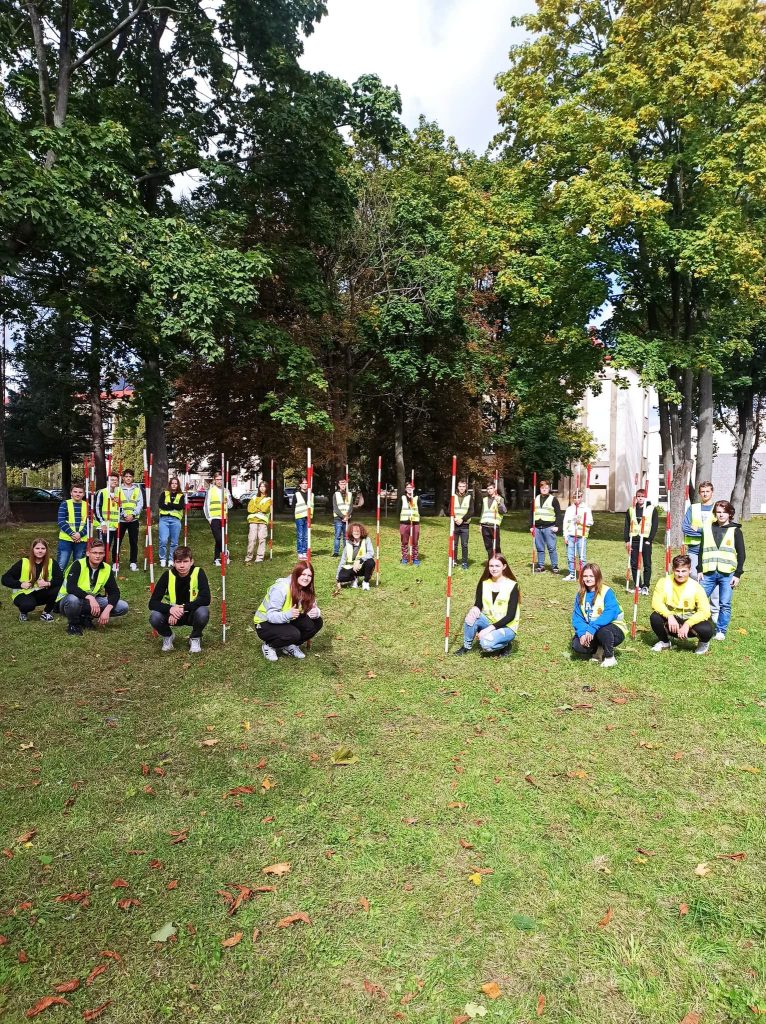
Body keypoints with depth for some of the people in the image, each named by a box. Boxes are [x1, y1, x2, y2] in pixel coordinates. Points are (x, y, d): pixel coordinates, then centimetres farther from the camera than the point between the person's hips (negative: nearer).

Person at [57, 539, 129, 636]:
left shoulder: (107, 569, -5)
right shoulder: (78, 565, -19)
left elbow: (114, 591, -7)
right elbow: (70, 588, -31)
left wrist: (107, 610, -24)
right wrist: (90, 597, -42)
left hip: (92, 601, 5)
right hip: (69, 600, -4)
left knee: (123, 607, -14)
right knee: (73, 599, -42)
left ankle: (86, 617, 4)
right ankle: (73, 624, -9)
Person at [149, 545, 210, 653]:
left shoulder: (198, 573, -19)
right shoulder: (167, 575, -15)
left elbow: (206, 599, -28)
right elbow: (152, 603, -18)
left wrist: (183, 608, -34)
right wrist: (170, 609, -36)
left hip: (191, 614, -1)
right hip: (172, 614, 1)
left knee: (203, 613, -35)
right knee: (154, 618, -28)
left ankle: (195, 639, -2)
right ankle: (167, 637, 6)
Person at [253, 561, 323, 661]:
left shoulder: (307, 590, -8)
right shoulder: (281, 588, -28)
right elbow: (271, 616, -30)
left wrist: (316, 612, -30)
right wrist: (288, 614, -48)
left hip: (287, 622, 7)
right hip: (266, 624, -6)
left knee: (317, 622, -12)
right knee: (293, 634, -33)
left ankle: (290, 646, 4)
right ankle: (269, 646, -5)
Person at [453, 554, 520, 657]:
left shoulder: (512, 586, -14)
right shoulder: (484, 583, -1)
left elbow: (510, 615, -18)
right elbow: (478, 604, -5)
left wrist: (490, 628, -24)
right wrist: (475, 609, -31)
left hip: (506, 627, -4)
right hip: (488, 621, 4)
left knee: (486, 643, -31)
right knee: (472, 616, -26)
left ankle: (505, 645, 1)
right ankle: (467, 646, -5)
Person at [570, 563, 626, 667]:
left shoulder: (607, 592, -16)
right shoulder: (581, 595, 1)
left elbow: (610, 614, -30)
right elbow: (577, 617, -5)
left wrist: (592, 628, -39)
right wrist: (582, 633, -24)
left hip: (613, 628, -4)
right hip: (590, 632, 5)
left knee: (602, 631, -38)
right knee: (577, 645, -21)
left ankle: (610, 657, -9)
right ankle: (600, 650, 8)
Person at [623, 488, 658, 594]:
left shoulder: (652, 509, 0)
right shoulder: (631, 510, 8)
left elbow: (654, 526, -3)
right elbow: (627, 526, 8)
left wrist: (649, 540, -10)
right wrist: (627, 540, 1)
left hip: (646, 540, -3)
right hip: (633, 540, 3)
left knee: (647, 564, 1)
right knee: (634, 564, 5)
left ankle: (645, 586, 10)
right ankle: (637, 586, 14)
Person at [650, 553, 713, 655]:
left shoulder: (696, 587, -15)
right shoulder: (664, 582, -11)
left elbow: (705, 611, -22)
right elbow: (656, 603, -19)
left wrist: (687, 624, -34)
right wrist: (669, 616, -35)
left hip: (691, 621, -1)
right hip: (671, 620, 2)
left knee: (706, 630, -32)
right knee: (655, 617, -29)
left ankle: (703, 643, 9)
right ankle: (664, 641, 4)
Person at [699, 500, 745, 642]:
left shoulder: (735, 531, 4)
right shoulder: (707, 528, 10)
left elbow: (741, 554, 3)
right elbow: (702, 551, 12)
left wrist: (738, 574, -3)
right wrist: (700, 570, 6)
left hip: (727, 574, -2)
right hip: (708, 573, 2)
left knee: (725, 605, 3)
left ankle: (721, 631, 13)